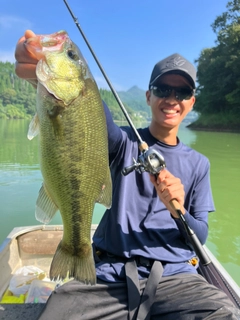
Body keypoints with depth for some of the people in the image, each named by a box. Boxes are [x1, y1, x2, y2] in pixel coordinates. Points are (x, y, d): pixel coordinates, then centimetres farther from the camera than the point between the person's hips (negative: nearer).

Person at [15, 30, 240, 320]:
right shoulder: (125, 142, 1)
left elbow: (200, 237, 7)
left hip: (174, 276, 2)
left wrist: (178, 210, -16)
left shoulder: (198, 164, 10)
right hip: (111, 274, -1)